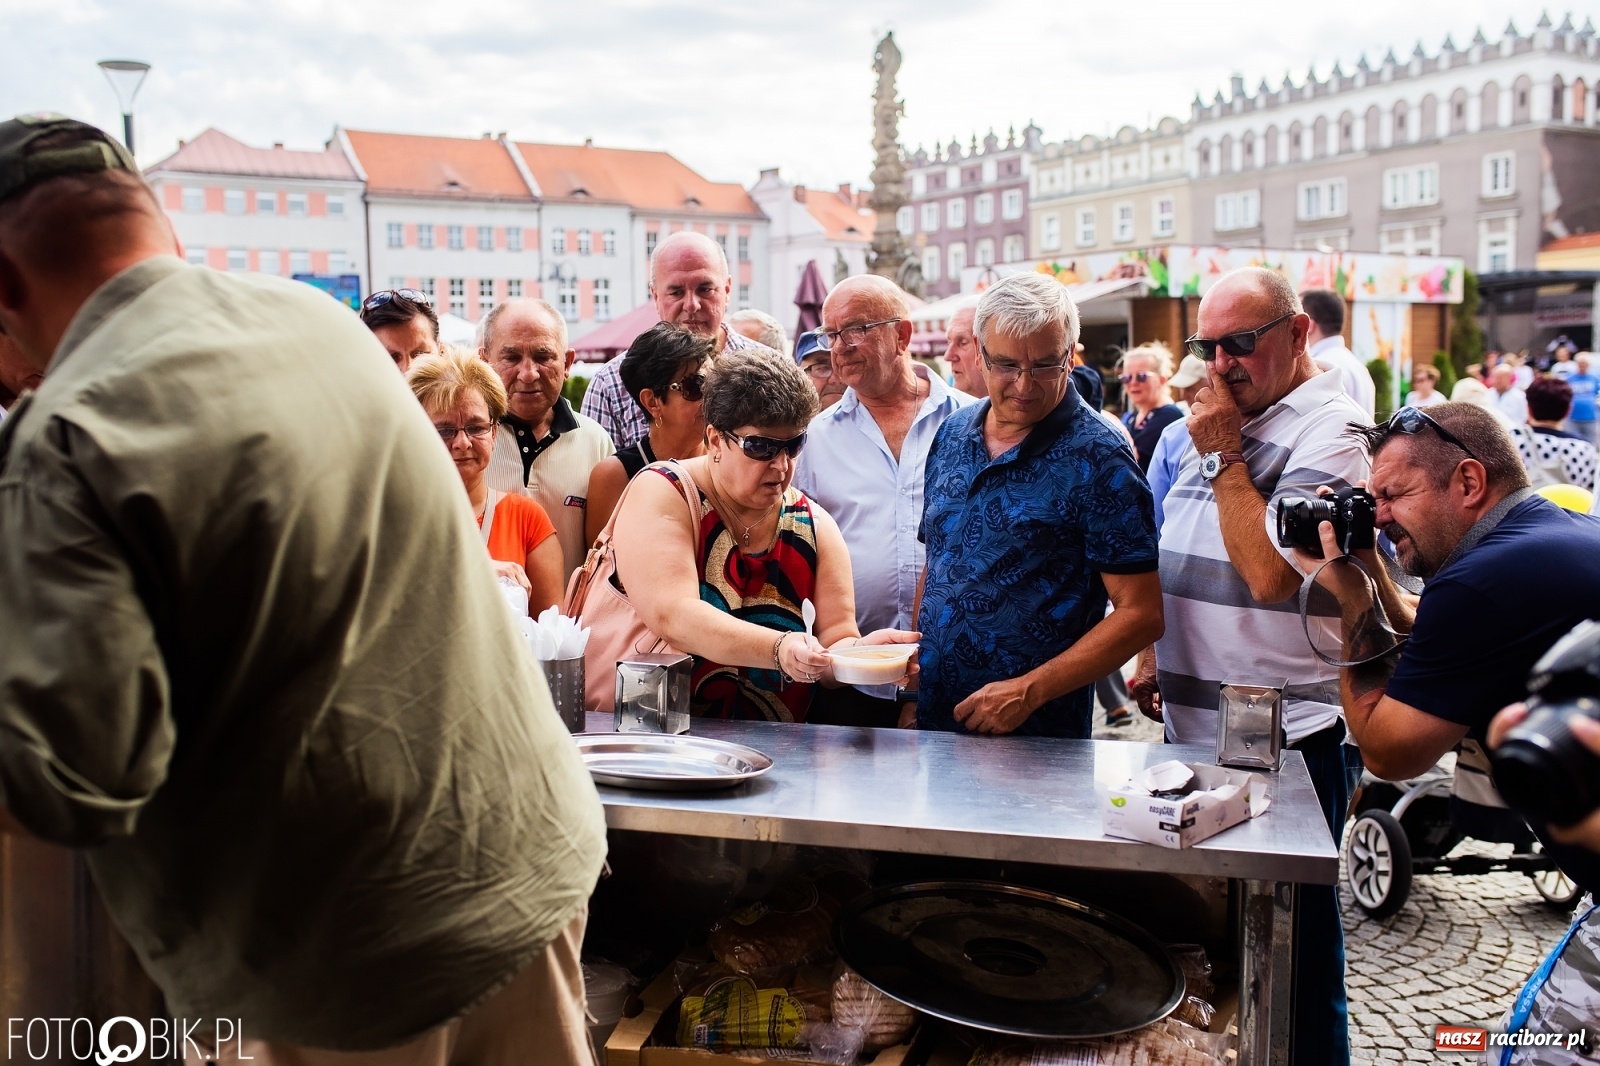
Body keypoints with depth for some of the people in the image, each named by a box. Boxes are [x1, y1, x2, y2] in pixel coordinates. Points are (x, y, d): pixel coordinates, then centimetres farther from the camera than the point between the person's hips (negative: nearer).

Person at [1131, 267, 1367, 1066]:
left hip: (1282, 737, -8)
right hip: (1193, 725, 8)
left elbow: (1270, 575, -25)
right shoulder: (1221, 419, 13)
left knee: (1289, 952, 5)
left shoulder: (1329, 433, -14)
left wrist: (1224, 456, -18)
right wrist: (1153, 656, 16)